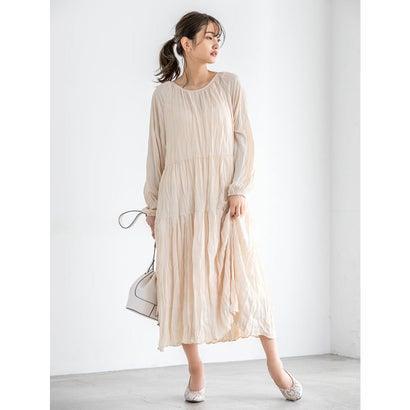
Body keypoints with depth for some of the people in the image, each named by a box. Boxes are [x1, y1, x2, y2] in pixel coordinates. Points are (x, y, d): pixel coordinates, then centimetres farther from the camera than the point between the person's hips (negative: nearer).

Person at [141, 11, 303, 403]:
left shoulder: (229, 84, 4)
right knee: (184, 283, 2)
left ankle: (275, 364, 10)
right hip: (179, 198, 1)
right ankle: (196, 372, 15)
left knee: (245, 277, -2)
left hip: (224, 197, 0)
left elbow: (243, 138, 2)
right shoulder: (163, 95, 4)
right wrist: (152, 205, 8)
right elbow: (156, 153, 8)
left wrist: (238, 189, -9)